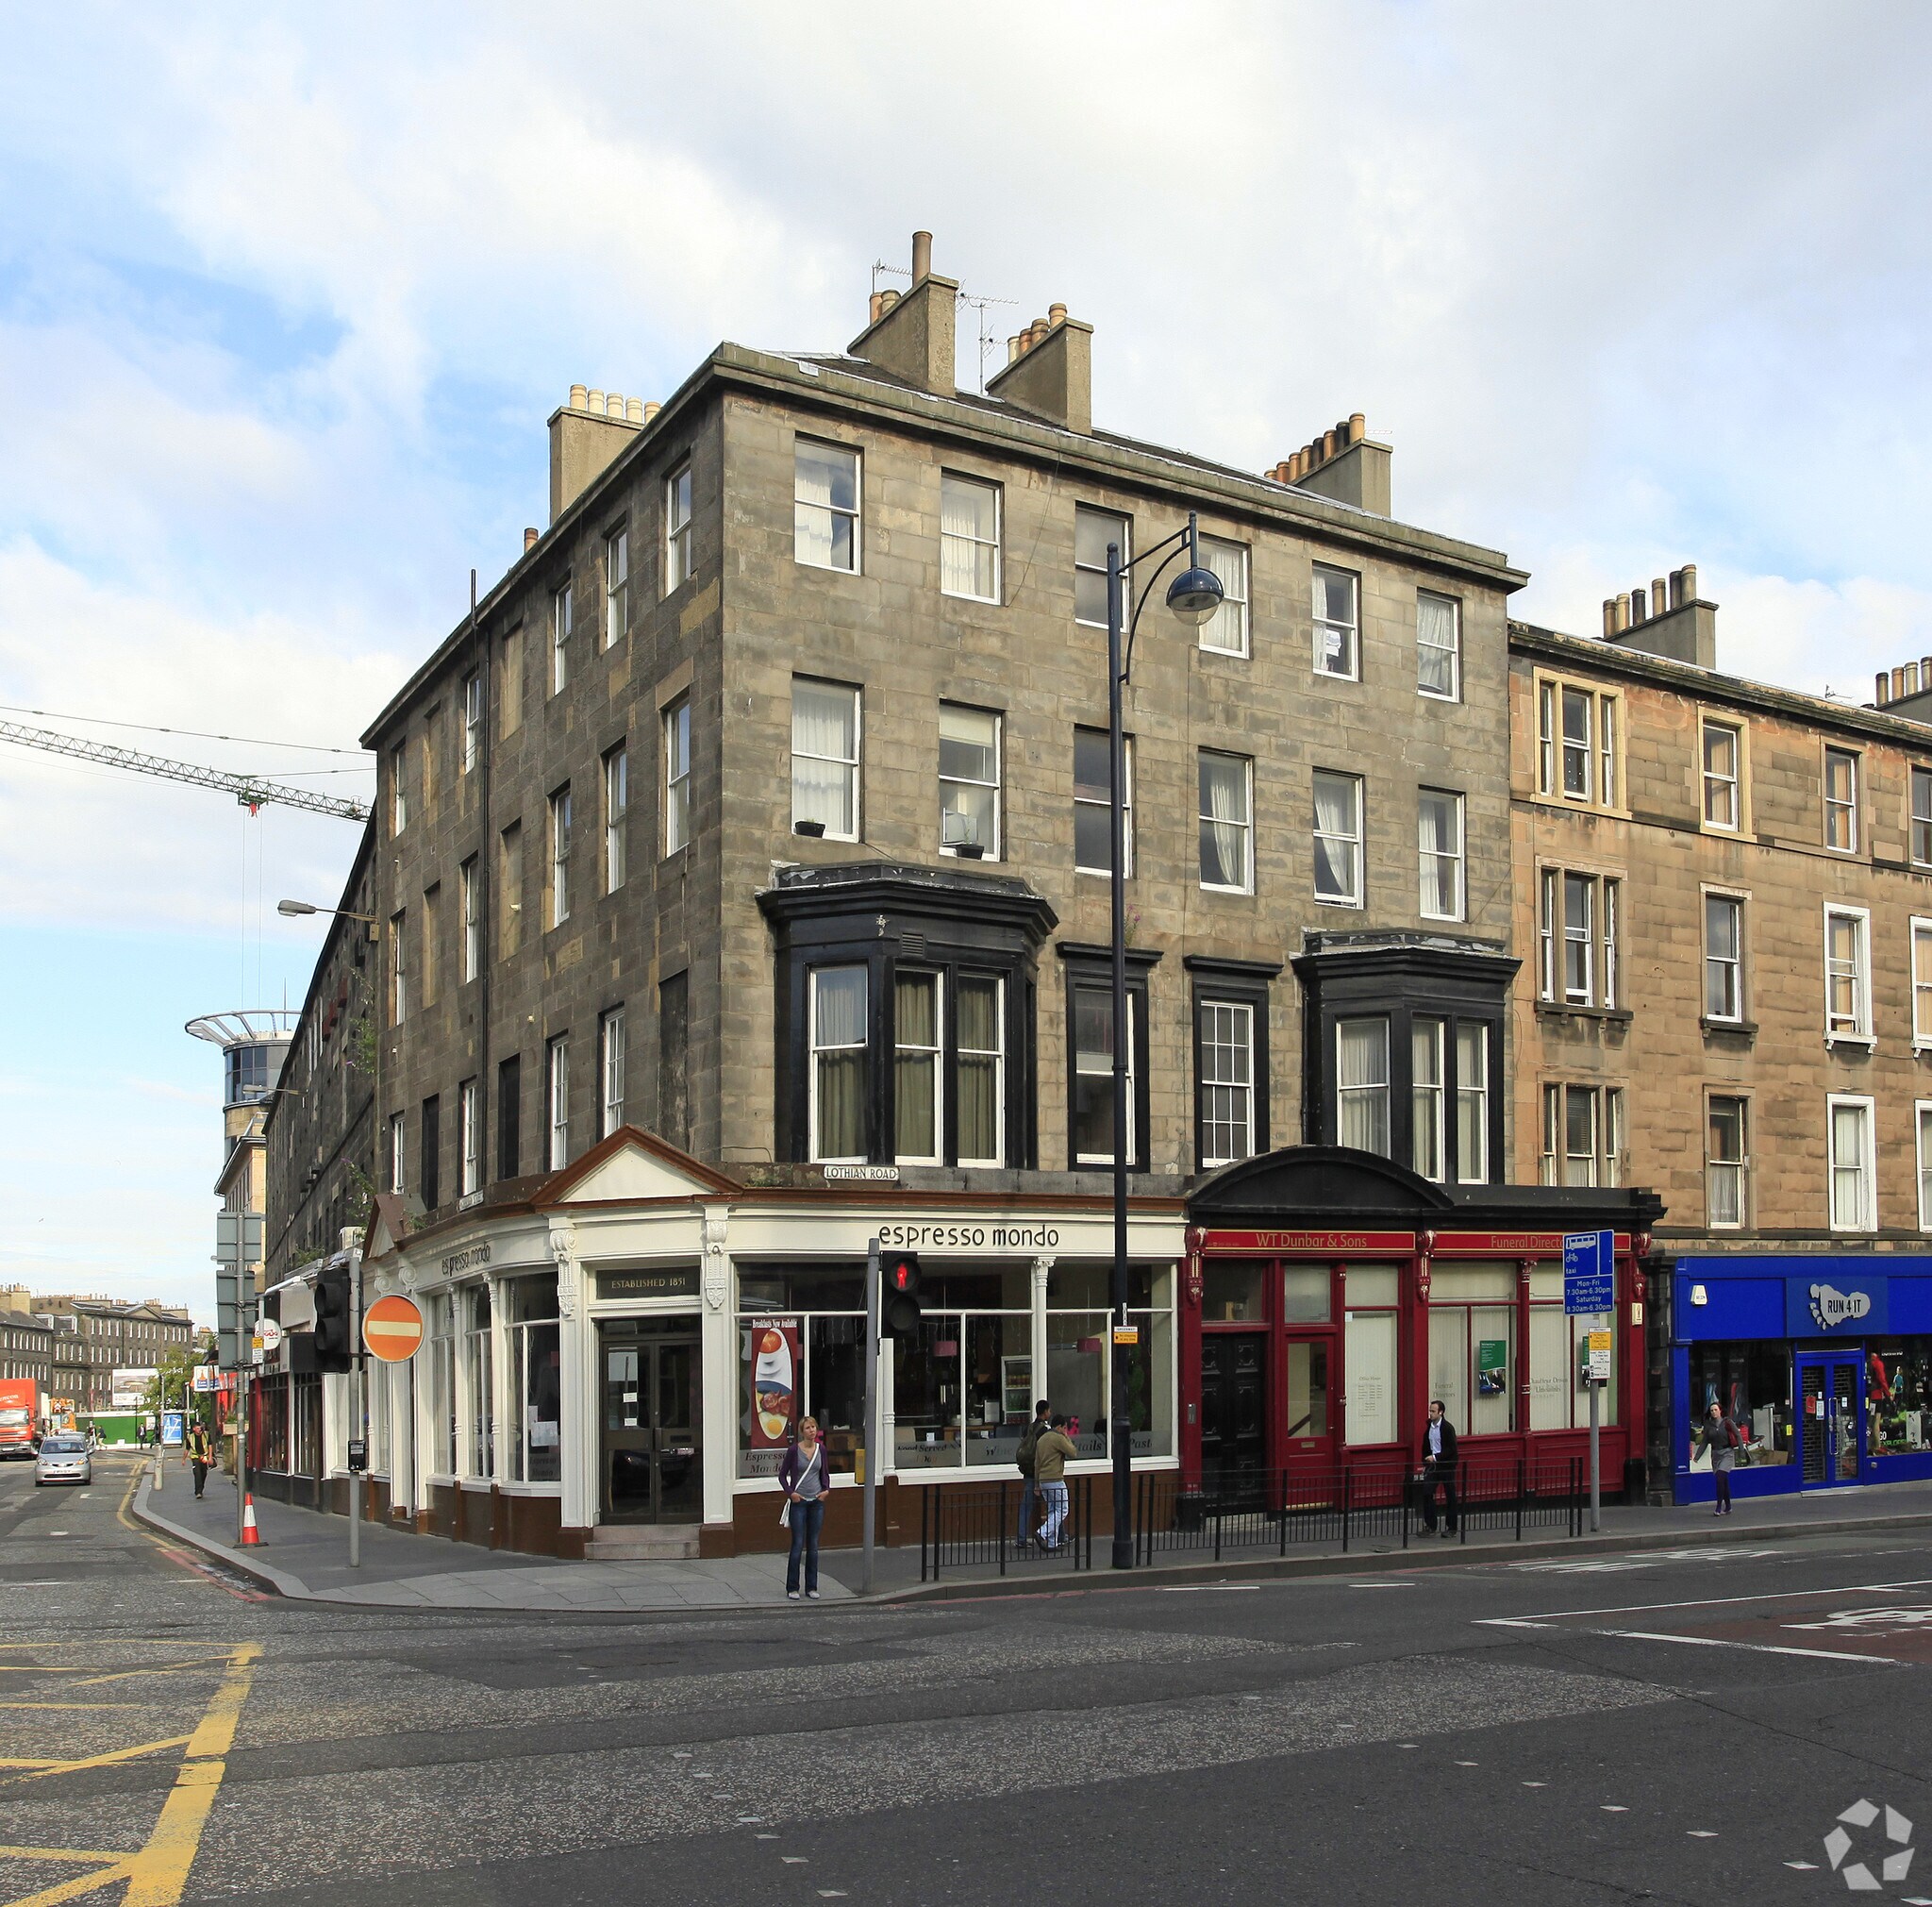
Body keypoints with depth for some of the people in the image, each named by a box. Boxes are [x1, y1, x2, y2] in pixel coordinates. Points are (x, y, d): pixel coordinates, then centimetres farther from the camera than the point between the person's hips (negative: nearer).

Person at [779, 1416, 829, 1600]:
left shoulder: (821, 1449, 4)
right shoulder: (794, 1450, -7)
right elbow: (782, 1475, 0)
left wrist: (826, 1489, 1)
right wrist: (790, 1492, -12)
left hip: (817, 1502, 4)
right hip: (798, 1502, -4)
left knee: (813, 1545, 7)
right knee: (798, 1545, -4)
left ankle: (811, 1588, 14)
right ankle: (792, 1588, 5)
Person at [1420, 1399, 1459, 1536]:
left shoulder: (1448, 1428, -11)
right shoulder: (1428, 1427, 7)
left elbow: (1451, 1449, -14)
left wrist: (1436, 1457, -20)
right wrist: (1425, 1464, 9)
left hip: (1446, 1465, -5)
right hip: (1432, 1464, 5)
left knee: (1450, 1496, 4)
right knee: (1426, 1493, -5)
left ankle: (1451, 1528, 12)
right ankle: (1430, 1526, 2)